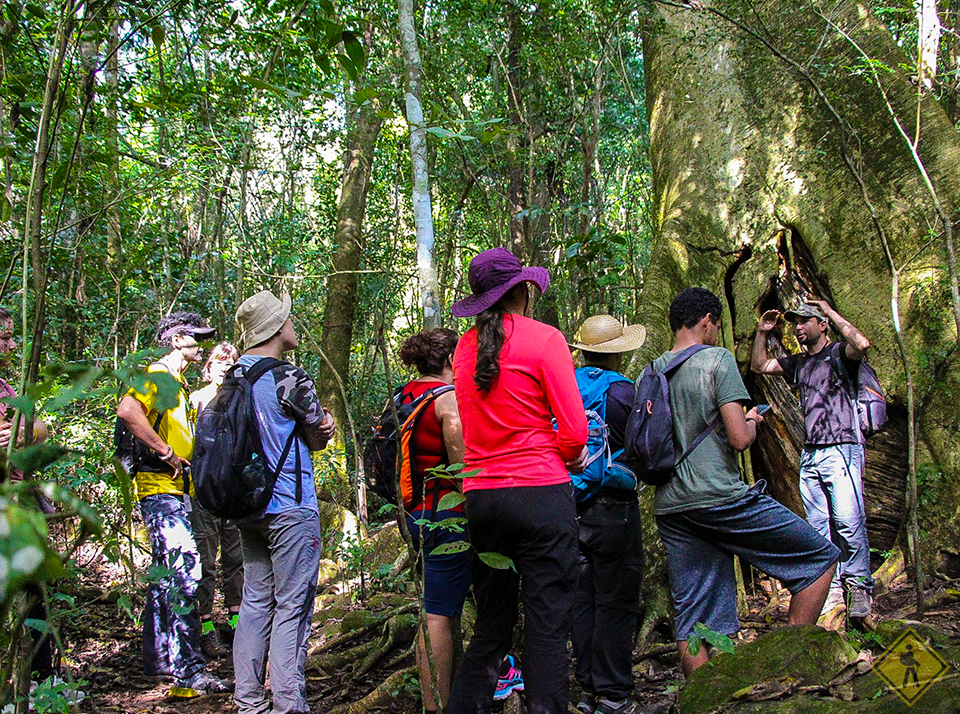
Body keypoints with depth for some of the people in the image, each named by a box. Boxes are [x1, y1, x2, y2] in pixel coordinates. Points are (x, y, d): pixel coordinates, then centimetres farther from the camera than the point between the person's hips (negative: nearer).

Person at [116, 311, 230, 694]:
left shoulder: (177, 382, 22)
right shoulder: (159, 375, -10)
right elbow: (128, 410, -29)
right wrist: (165, 453, -24)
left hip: (175, 489, 11)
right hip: (159, 488, -11)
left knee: (168, 573, 14)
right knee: (185, 569, -16)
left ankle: (157, 659, 23)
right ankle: (188, 668, -15)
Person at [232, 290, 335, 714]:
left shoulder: (234, 376, 8)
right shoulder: (289, 378, -15)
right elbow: (320, 439, -5)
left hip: (247, 505, 8)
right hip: (290, 505, -8)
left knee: (255, 600, 13)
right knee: (292, 607, -2)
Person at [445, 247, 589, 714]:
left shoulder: (466, 347, 11)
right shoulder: (543, 339, -6)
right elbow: (575, 433, -9)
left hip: (480, 496, 6)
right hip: (540, 493, -5)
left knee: (491, 626, 16)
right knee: (547, 627, 0)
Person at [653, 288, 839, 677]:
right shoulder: (718, 359, -5)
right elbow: (739, 439, -12)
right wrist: (752, 422, 10)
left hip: (669, 509, 7)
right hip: (720, 497, -7)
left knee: (692, 619, 8)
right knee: (821, 557, 7)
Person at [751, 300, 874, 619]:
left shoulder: (838, 354, 1)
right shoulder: (799, 363, 21)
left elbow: (862, 343, -22)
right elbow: (759, 365, 30)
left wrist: (832, 312, -11)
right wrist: (762, 333, 17)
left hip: (841, 449, -7)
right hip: (810, 455, 7)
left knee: (847, 520, -17)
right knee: (819, 527, 3)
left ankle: (859, 586, -9)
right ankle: (832, 590, 6)